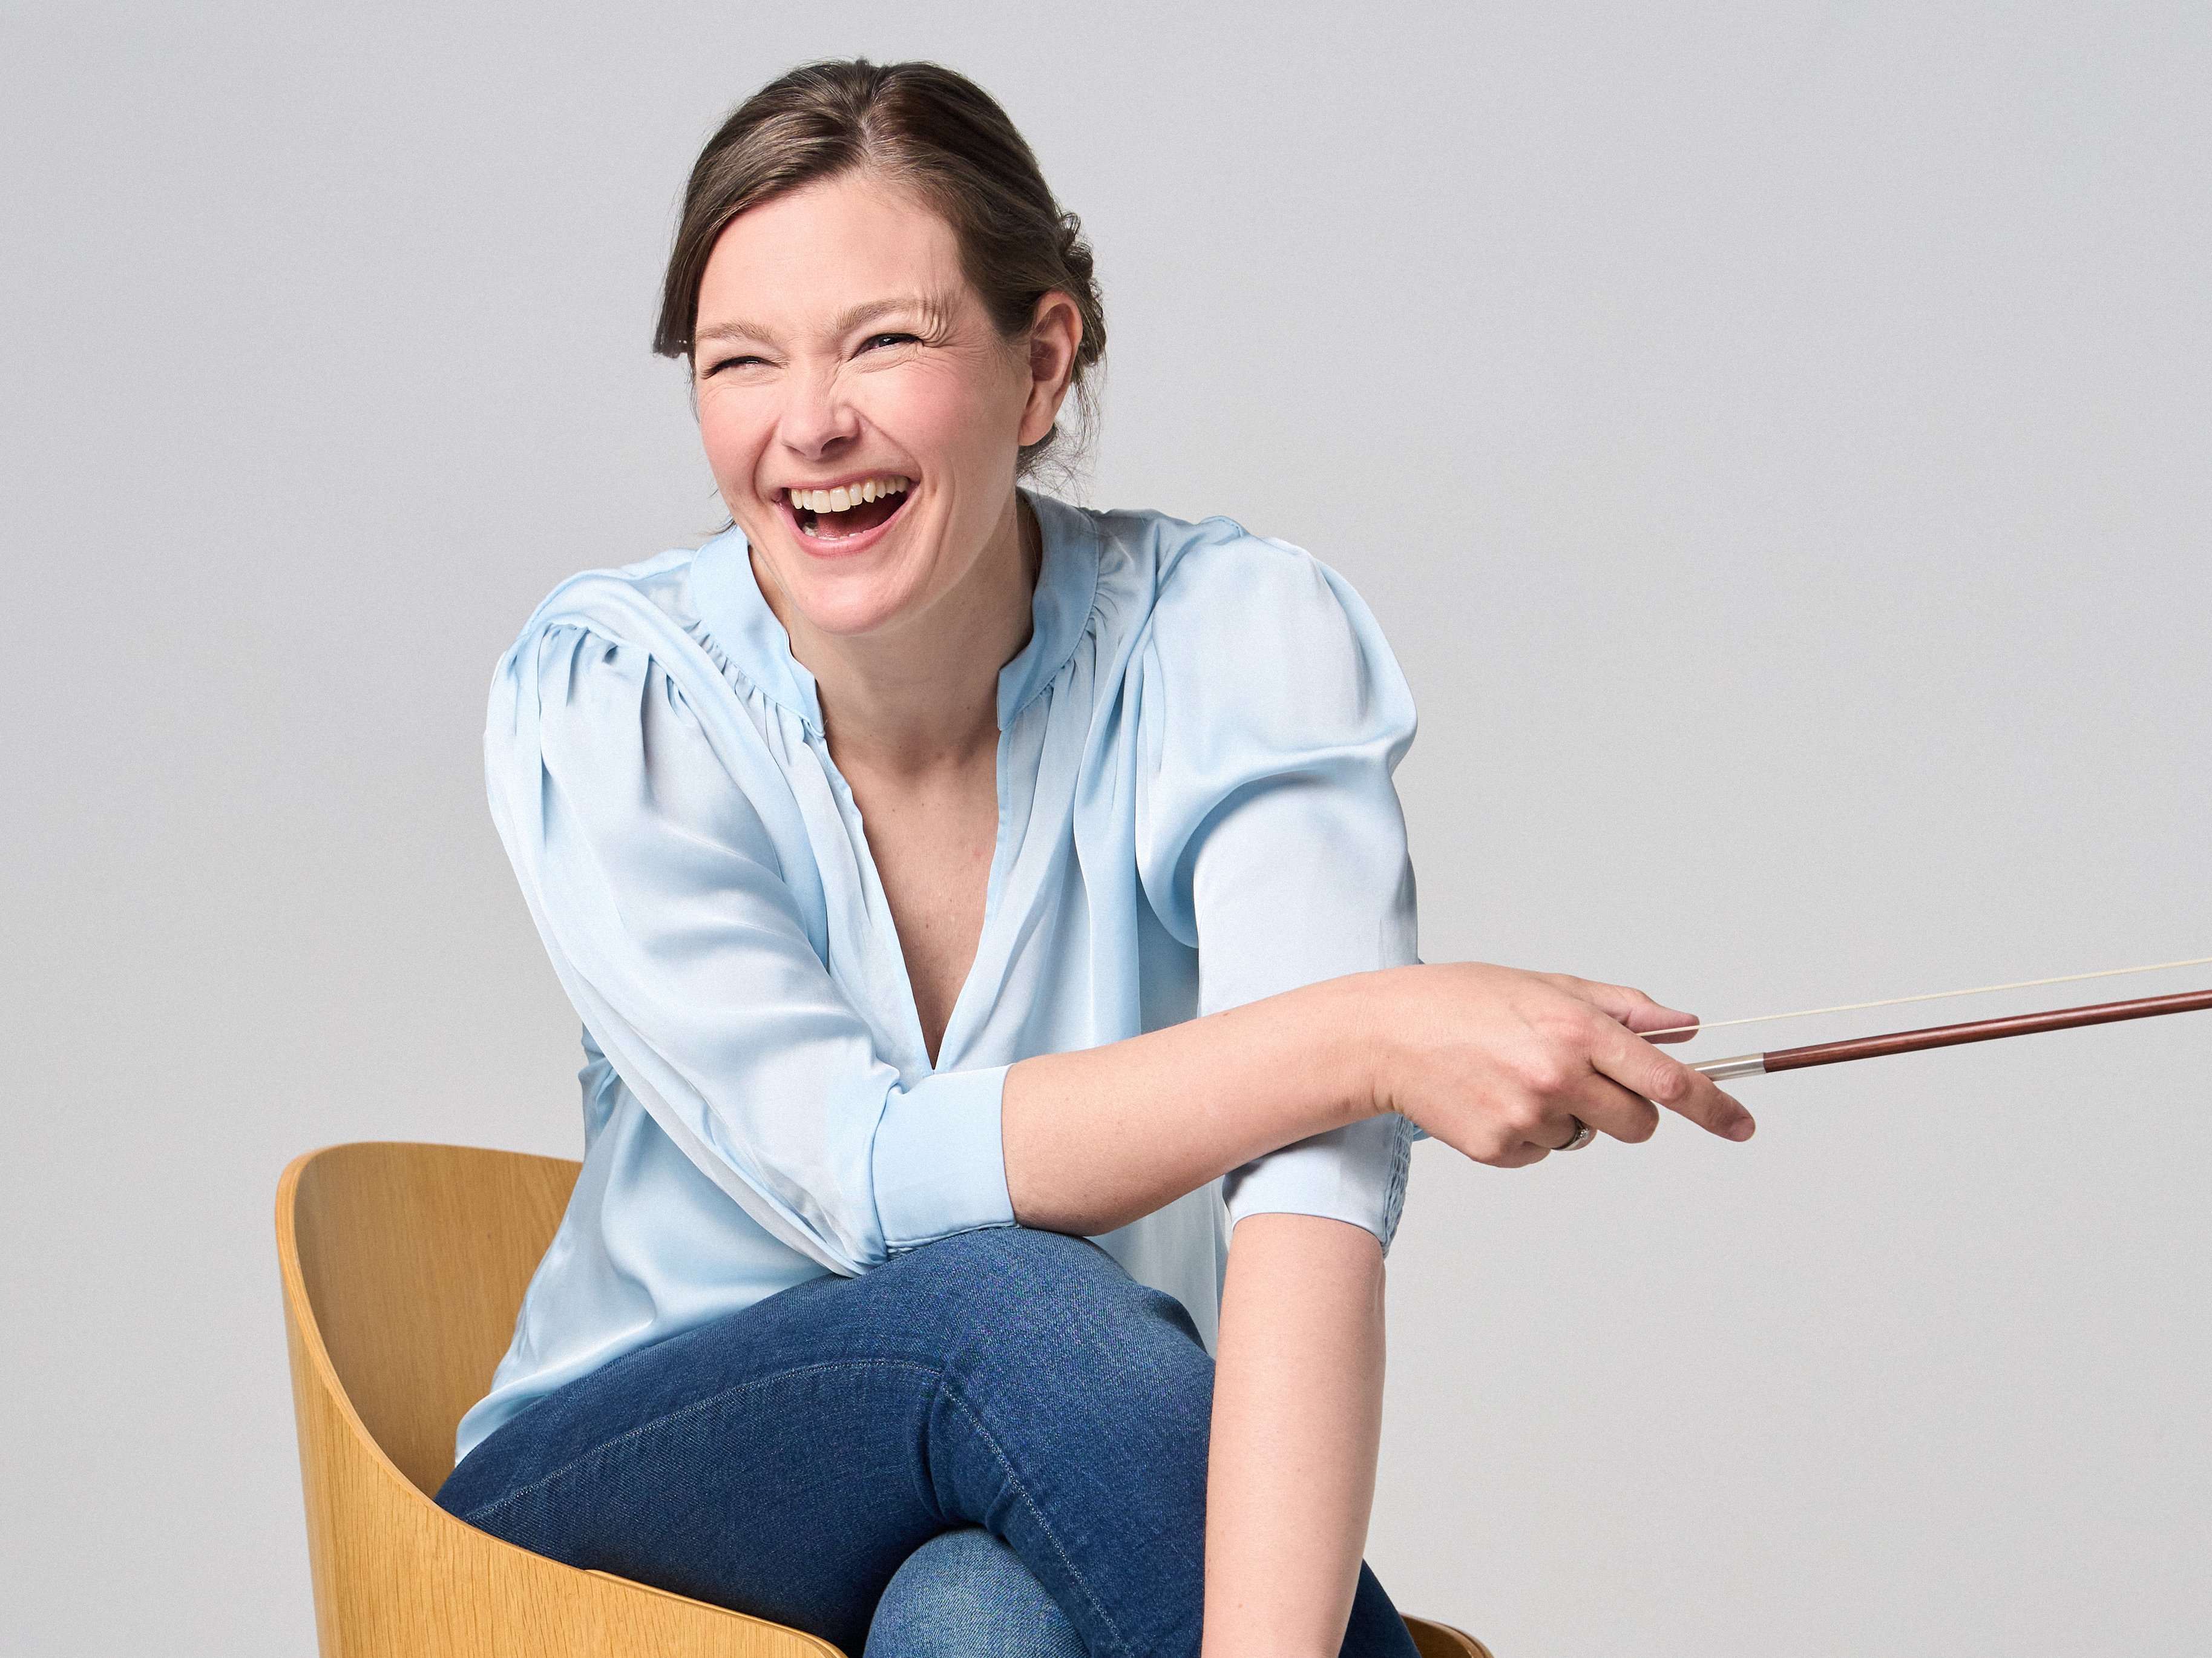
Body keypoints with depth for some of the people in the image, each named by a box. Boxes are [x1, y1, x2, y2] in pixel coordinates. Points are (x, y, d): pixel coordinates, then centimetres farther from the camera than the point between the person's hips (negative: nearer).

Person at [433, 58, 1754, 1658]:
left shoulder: (1236, 639, -15)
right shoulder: (601, 699, -14)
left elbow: (1310, 1202, -29)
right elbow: (860, 1173, -24)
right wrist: (1363, 1038, -35)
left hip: (1069, 1511, 0)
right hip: (638, 1494, 1)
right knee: (1010, 1308, -32)